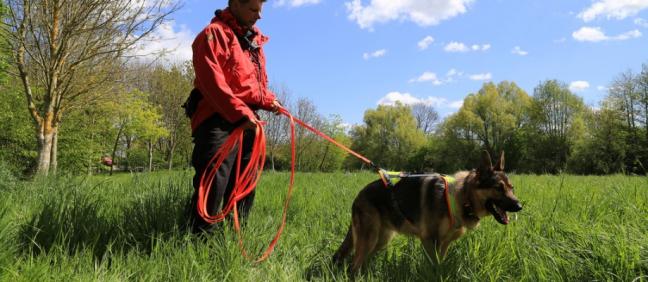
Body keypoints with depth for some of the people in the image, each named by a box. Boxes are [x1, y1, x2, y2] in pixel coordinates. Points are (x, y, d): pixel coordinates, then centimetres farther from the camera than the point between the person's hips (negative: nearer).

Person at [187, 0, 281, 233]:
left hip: (247, 123, 9)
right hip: (219, 121, -8)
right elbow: (213, 83, -20)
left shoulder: (254, 39, 21)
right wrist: (241, 114, -28)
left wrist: (269, 101, 12)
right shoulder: (214, 34, -6)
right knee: (212, 185, -13)